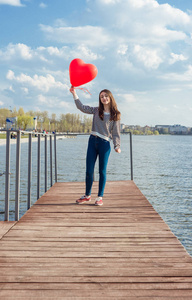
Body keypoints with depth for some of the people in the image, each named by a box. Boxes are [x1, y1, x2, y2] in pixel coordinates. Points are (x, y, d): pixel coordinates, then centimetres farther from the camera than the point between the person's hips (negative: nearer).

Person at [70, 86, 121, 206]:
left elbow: (116, 132, 1)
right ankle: (87, 195, 19)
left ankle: (100, 197, 12)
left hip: (105, 144, -3)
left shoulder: (115, 115, 3)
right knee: (89, 171, 5)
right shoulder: (96, 111, 10)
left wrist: (117, 146, -10)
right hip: (92, 142, 3)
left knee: (102, 171, 2)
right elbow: (82, 107, 6)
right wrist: (74, 94, -1)